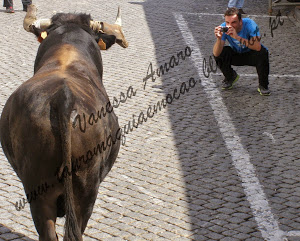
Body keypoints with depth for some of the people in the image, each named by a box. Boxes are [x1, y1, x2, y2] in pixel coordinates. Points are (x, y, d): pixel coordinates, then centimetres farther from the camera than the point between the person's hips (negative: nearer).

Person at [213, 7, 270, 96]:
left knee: (262, 53, -34)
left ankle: (263, 85, -11)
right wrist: (219, 39, -47)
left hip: (251, 55, -3)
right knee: (219, 53, -23)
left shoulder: (250, 24, -30)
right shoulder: (224, 28, -23)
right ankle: (230, 77, 9)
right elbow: (216, 54, -28)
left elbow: (257, 47, -44)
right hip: (235, 55, 3)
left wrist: (237, 37, -51)